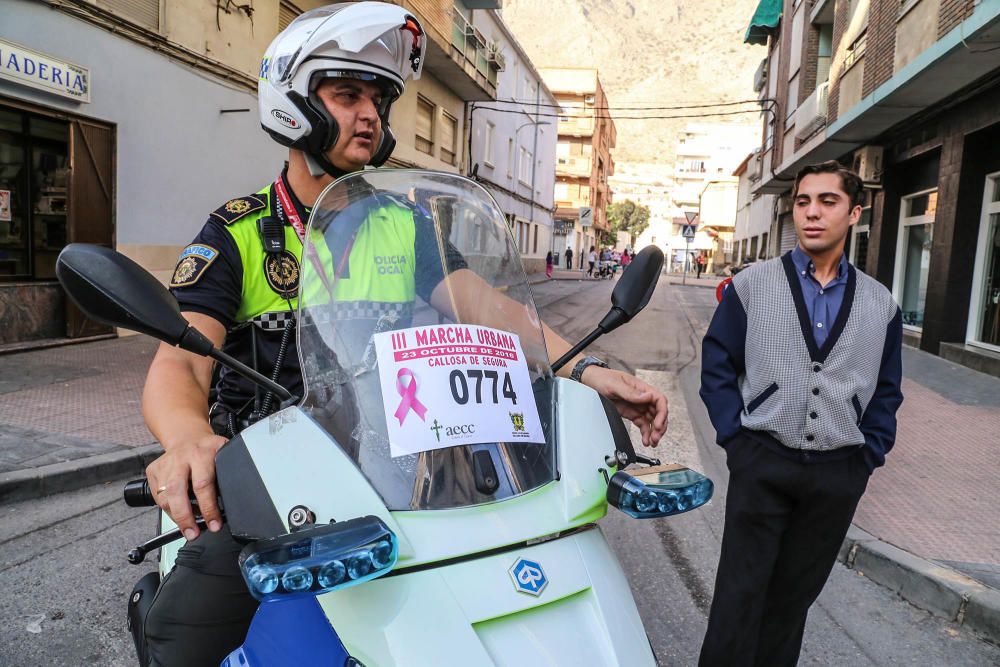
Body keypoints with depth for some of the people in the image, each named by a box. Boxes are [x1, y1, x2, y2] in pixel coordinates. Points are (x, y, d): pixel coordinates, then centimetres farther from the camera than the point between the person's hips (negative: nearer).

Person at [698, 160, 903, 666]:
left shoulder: (880, 303, 6)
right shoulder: (750, 285, -2)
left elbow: (886, 392, 13)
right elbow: (717, 367, 0)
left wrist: (868, 455, 4)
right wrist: (736, 437, -6)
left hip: (839, 475, 3)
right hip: (761, 465, -2)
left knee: (794, 595, 15)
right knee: (739, 596, 2)